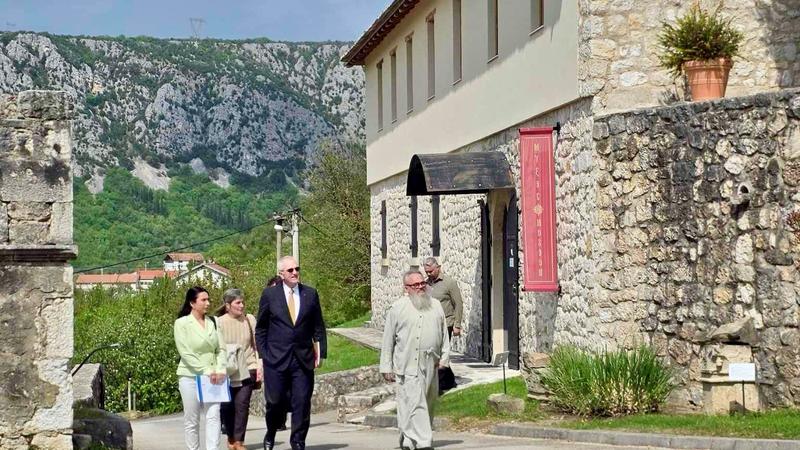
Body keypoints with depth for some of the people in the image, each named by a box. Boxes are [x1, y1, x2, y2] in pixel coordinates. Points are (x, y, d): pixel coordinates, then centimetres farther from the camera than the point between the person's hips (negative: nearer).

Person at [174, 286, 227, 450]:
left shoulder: (212, 323, 9)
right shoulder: (182, 323, -4)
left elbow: (221, 349, 8)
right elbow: (185, 353, -10)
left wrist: (220, 369, -8)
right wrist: (205, 371, -15)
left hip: (212, 377, 3)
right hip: (191, 376, -3)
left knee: (213, 416, -7)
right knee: (191, 420, 3)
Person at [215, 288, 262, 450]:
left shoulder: (250, 320, 4)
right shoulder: (219, 322, -2)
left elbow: (257, 345, 8)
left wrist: (260, 366, 3)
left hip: (247, 370, 1)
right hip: (227, 371, -1)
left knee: (242, 404, -7)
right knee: (227, 406, 3)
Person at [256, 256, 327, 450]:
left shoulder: (310, 294, 7)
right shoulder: (269, 294, 2)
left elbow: (318, 327, 10)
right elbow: (261, 328, 6)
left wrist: (320, 352, 4)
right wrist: (263, 354, 1)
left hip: (303, 359, 1)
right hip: (276, 359, -1)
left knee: (302, 403, -1)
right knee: (275, 401, 3)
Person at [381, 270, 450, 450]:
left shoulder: (436, 306, 14)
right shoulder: (398, 308, 1)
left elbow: (444, 334, 17)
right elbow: (388, 339, 3)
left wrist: (444, 357, 8)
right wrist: (386, 367, 1)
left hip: (431, 366, 5)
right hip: (408, 366, -5)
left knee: (428, 404, 11)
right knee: (415, 404, -12)